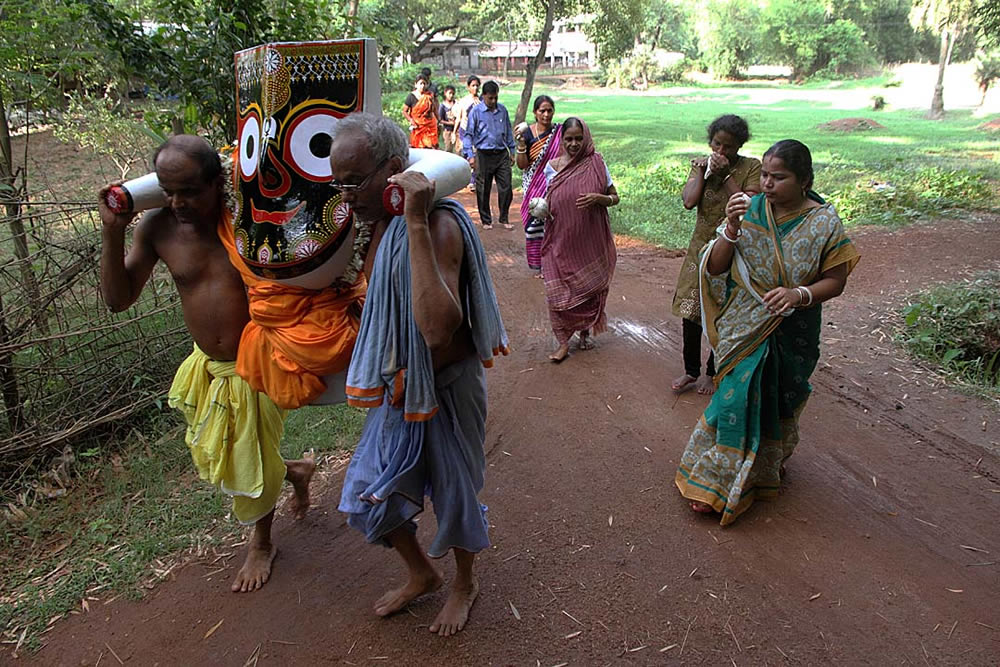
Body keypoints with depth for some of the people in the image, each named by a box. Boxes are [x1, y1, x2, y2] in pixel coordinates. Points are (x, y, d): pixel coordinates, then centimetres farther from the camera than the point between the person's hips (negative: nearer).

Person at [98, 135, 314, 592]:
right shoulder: (157, 228, -9)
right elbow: (117, 299, -6)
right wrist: (112, 231, -16)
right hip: (207, 366, 5)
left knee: (252, 467, 13)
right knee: (215, 459, 21)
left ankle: (261, 544, 42)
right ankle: (294, 471, 49)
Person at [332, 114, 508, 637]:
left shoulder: (439, 226, -27)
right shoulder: (377, 224, -1)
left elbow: (438, 328, -44)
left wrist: (417, 225, -43)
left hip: (448, 385, -8)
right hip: (401, 385, 8)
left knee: (453, 490, 12)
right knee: (368, 491, 15)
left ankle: (465, 583, 43)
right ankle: (421, 573, 42)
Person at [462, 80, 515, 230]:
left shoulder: (502, 110, 7)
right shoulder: (476, 111, -4)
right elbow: (468, 134, -3)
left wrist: (512, 151, 16)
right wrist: (470, 155, -10)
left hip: (502, 154, 3)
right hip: (484, 155, -3)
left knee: (506, 188, 2)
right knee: (483, 190, 5)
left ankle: (504, 219, 17)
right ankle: (486, 220, 19)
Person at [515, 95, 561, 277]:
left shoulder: (560, 132, 0)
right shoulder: (527, 133, -2)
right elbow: (522, 165, -5)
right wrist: (521, 145, -19)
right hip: (534, 187, 0)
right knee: (534, 223, 3)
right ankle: (538, 264, 17)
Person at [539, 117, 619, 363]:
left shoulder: (596, 164, -4)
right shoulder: (552, 166, -1)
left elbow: (615, 197, 2)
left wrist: (598, 198, -19)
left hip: (590, 240, 0)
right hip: (561, 240, 0)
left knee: (589, 288, 12)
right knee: (559, 292, -1)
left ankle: (585, 330, 36)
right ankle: (564, 341, 14)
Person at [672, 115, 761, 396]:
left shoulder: (752, 168, -7)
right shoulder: (702, 165, 3)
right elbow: (689, 201, -11)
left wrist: (726, 174, -20)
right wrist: (701, 171, -13)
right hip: (700, 248, 3)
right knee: (690, 311, 7)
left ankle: (712, 372, 26)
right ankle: (691, 371, 25)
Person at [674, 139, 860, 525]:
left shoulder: (823, 222, -8)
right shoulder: (750, 209, -5)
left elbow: (835, 280, -4)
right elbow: (715, 268, -6)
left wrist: (800, 294, -23)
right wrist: (732, 229, -22)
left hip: (791, 332, 0)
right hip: (744, 328, 0)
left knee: (778, 403, 14)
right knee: (736, 399, -1)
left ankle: (768, 468, 40)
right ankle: (713, 483, 16)